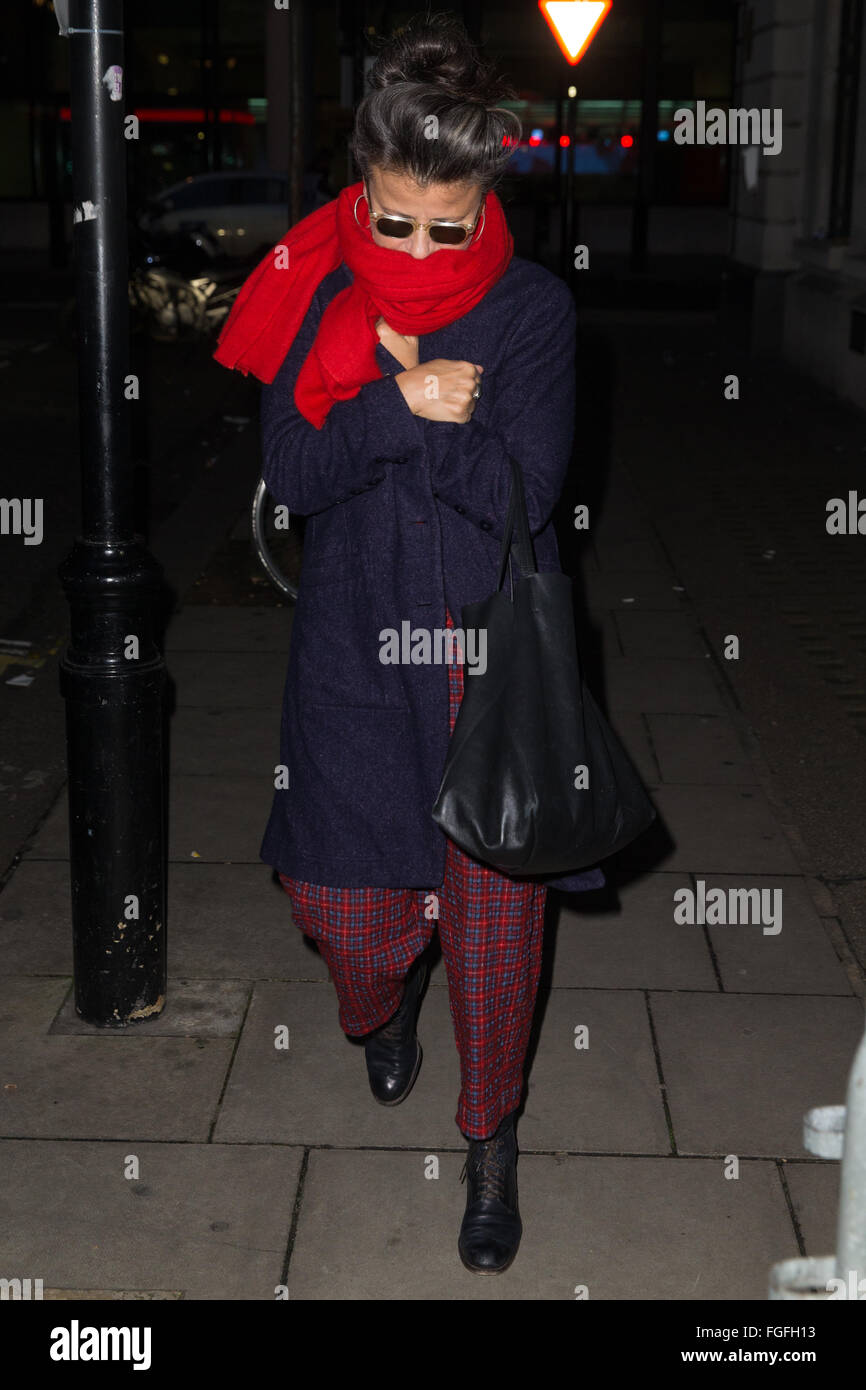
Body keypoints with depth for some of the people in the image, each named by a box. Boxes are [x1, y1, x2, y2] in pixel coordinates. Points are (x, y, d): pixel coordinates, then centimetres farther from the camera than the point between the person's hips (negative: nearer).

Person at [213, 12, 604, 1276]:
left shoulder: (534, 307, -6)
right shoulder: (318, 296, -2)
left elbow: (526, 490, -14)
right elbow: (291, 476, -10)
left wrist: (387, 412, -17)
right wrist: (406, 407, -23)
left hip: (494, 649, -1)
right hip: (357, 645, 2)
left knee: (495, 903, 4)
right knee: (336, 892, 8)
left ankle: (490, 1136, 28)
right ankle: (384, 1004, 47)